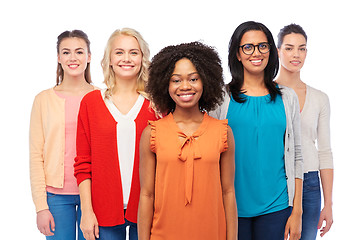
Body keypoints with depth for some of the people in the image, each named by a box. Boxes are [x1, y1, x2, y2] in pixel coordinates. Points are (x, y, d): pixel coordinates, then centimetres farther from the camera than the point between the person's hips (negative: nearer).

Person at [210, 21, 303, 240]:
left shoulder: (287, 98, 5)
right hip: (233, 206, -1)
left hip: (276, 207, 1)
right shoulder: (222, 98, 0)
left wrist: (297, 212, 2)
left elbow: (296, 156, 6)